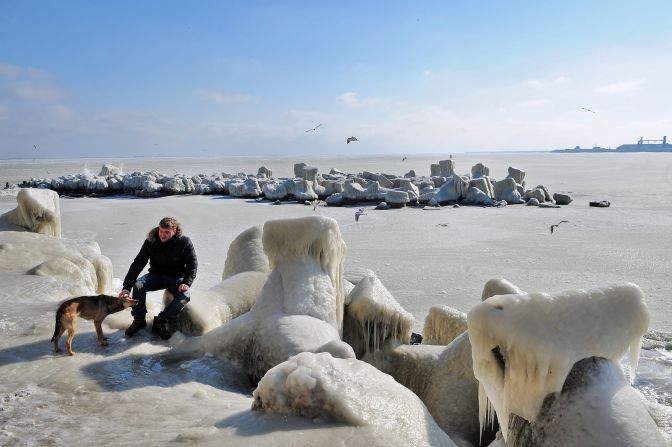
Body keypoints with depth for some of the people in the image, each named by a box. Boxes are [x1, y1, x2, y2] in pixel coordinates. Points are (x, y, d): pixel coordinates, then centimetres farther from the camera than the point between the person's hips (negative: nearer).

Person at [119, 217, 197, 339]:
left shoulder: (184, 242, -15)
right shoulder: (151, 241, -10)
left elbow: (192, 265, -8)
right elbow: (138, 264, -11)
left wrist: (186, 283, -25)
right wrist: (127, 287, -19)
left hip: (176, 278, -1)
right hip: (156, 275, 2)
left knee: (184, 297, -30)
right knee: (138, 285, -27)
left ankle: (161, 322, -17)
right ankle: (139, 320, -11)